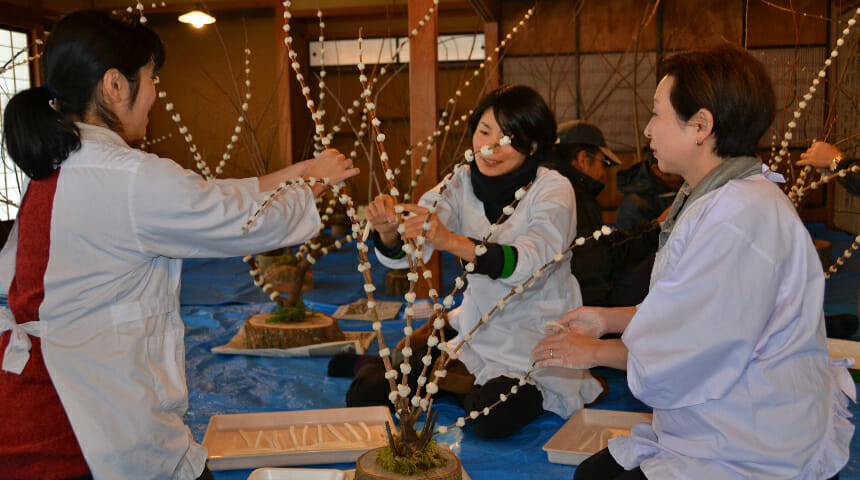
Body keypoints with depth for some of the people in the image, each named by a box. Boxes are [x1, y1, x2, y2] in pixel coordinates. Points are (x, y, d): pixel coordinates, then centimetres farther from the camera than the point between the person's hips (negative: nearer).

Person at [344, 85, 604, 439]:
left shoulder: (553, 190, -13)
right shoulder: (463, 183, 0)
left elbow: (533, 261, -32)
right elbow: (403, 251, -12)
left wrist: (452, 242, -45)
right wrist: (388, 230, -36)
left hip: (535, 339, -3)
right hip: (477, 329, 4)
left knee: (494, 418, -31)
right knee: (364, 395, -6)